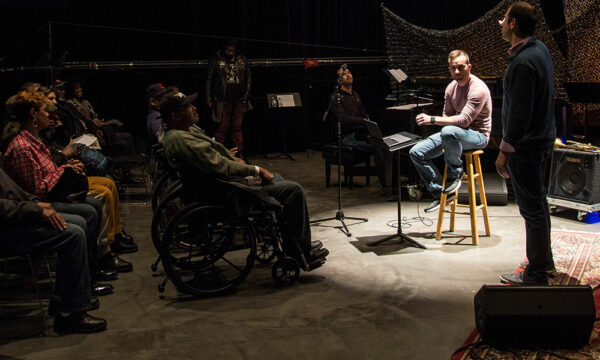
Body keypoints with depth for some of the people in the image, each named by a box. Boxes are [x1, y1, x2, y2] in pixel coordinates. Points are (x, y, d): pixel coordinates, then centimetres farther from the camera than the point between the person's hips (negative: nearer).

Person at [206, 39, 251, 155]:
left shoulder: (242, 60, 10)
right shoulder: (216, 60, 1)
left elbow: (248, 78, 16)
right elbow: (209, 79, 3)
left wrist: (246, 94, 6)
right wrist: (208, 98, -1)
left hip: (239, 100, 3)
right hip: (223, 100, -3)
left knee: (237, 127, 7)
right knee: (222, 127, -3)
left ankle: (239, 153, 12)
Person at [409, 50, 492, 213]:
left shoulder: (478, 89, -20)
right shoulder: (451, 87, 6)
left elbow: (464, 120, -29)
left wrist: (432, 119, -30)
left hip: (478, 135, -8)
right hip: (455, 133, 8)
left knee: (449, 131, -42)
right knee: (416, 152, -6)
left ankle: (455, 172, -15)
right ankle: (440, 193, 1)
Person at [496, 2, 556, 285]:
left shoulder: (523, 63, -24)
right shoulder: (540, 48, 8)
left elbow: (520, 113, -23)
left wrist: (505, 150, -18)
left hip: (526, 146, -11)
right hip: (543, 140, 11)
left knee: (532, 208, -2)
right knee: (538, 203, 21)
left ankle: (536, 273, 8)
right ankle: (544, 260, 35)